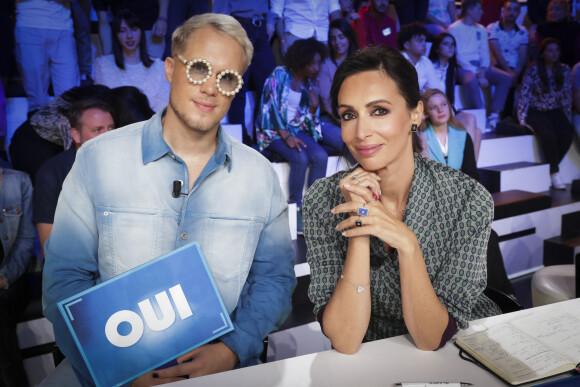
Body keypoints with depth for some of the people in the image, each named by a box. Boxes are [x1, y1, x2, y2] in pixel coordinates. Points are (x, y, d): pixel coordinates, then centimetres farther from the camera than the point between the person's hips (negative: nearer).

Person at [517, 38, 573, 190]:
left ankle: (551, 166, -9)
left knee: (567, 134, -24)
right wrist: (522, 119, -15)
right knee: (548, 134, -31)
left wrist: (567, 118, 5)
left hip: (555, 111, 4)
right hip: (535, 111, -4)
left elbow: (567, 97, 10)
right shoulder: (533, 70, -6)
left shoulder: (564, 70, 6)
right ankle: (555, 172, -22)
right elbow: (524, 95, -9)